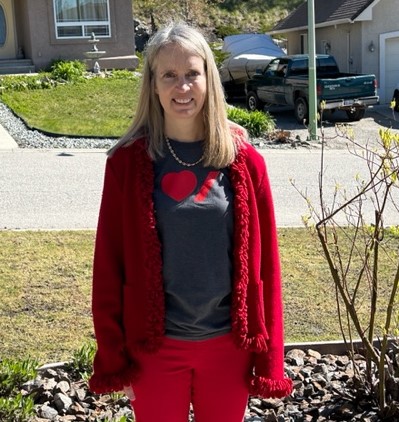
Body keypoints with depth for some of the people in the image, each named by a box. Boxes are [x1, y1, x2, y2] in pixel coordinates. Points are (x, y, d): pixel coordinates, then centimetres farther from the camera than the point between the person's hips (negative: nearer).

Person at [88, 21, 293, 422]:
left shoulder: (243, 160, -5)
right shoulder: (128, 161, -8)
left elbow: (264, 262, -2)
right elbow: (109, 265, -4)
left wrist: (268, 356, -1)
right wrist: (113, 359, -3)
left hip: (228, 344, 1)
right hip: (155, 347, -1)